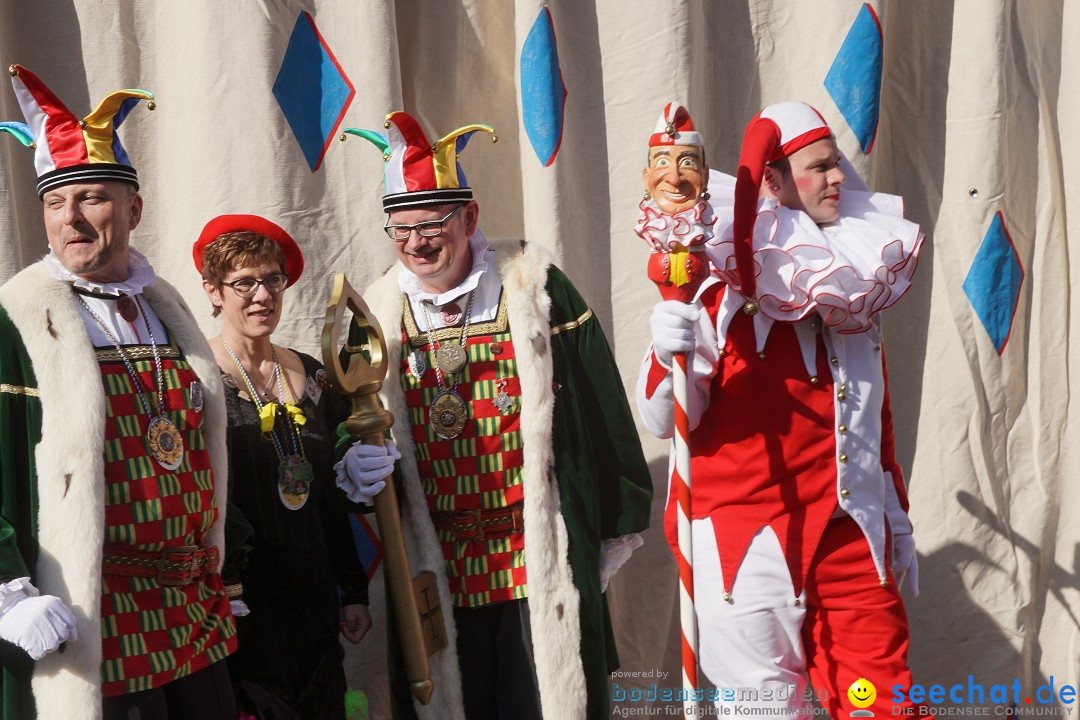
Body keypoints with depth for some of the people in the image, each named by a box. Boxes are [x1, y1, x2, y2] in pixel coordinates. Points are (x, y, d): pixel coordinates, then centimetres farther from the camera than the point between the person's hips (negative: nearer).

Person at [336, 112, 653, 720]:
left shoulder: (534, 291, -3)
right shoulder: (380, 318, 5)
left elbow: (603, 414, -1)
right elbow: (358, 436, 13)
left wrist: (618, 528, 2)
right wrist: (357, 463, -10)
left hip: (542, 573, -2)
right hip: (439, 578, 3)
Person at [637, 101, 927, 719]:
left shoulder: (855, 287, 11)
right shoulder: (726, 287, -8)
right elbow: (666, 421, -11)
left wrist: (898, 522, 22)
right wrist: (669, 357, -31)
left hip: (852, 539, 5)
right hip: (749, 539, -5)